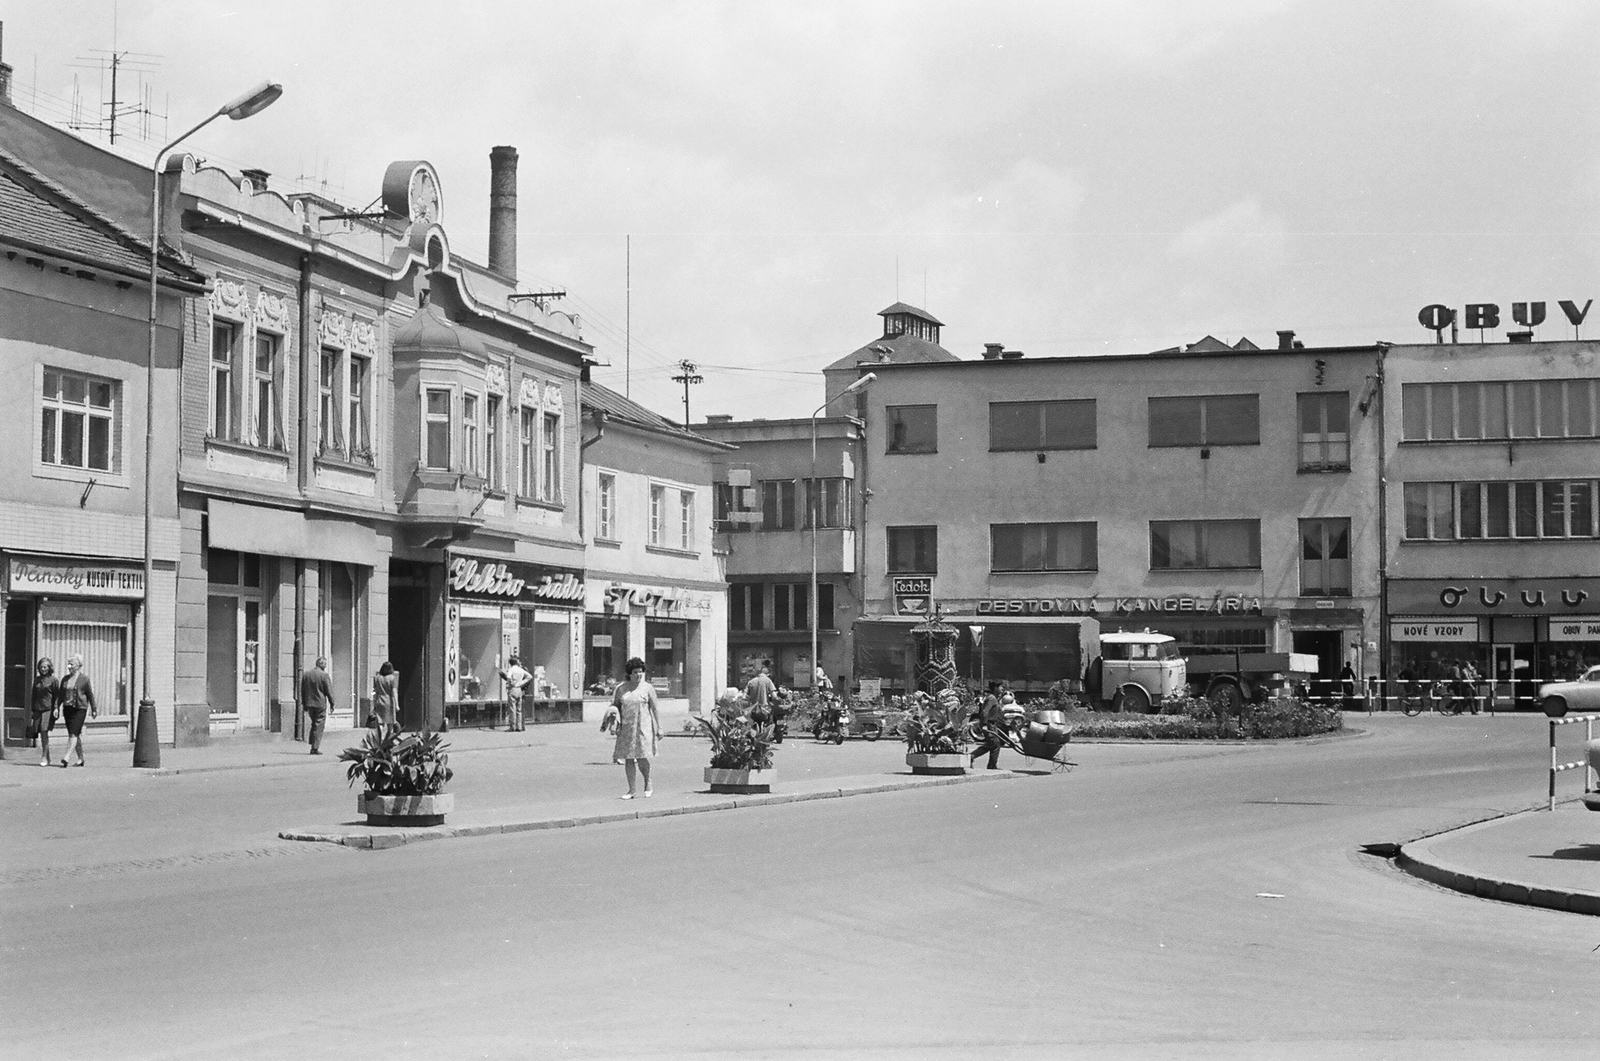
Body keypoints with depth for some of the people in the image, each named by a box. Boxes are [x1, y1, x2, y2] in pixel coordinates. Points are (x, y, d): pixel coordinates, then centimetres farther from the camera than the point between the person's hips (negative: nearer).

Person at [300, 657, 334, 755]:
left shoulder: (305, 674, 6)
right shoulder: (324, 675, -12)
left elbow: (302, 691, 11)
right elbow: (329, 691, -9)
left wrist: (304, 704, 17)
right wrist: (332, 703, 1)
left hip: (309, 703, 5)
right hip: (320, 704, -5)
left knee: (314, 724, 21)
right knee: (319, 726, 1)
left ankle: (312, 743, 15)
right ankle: (315, 748, -1)